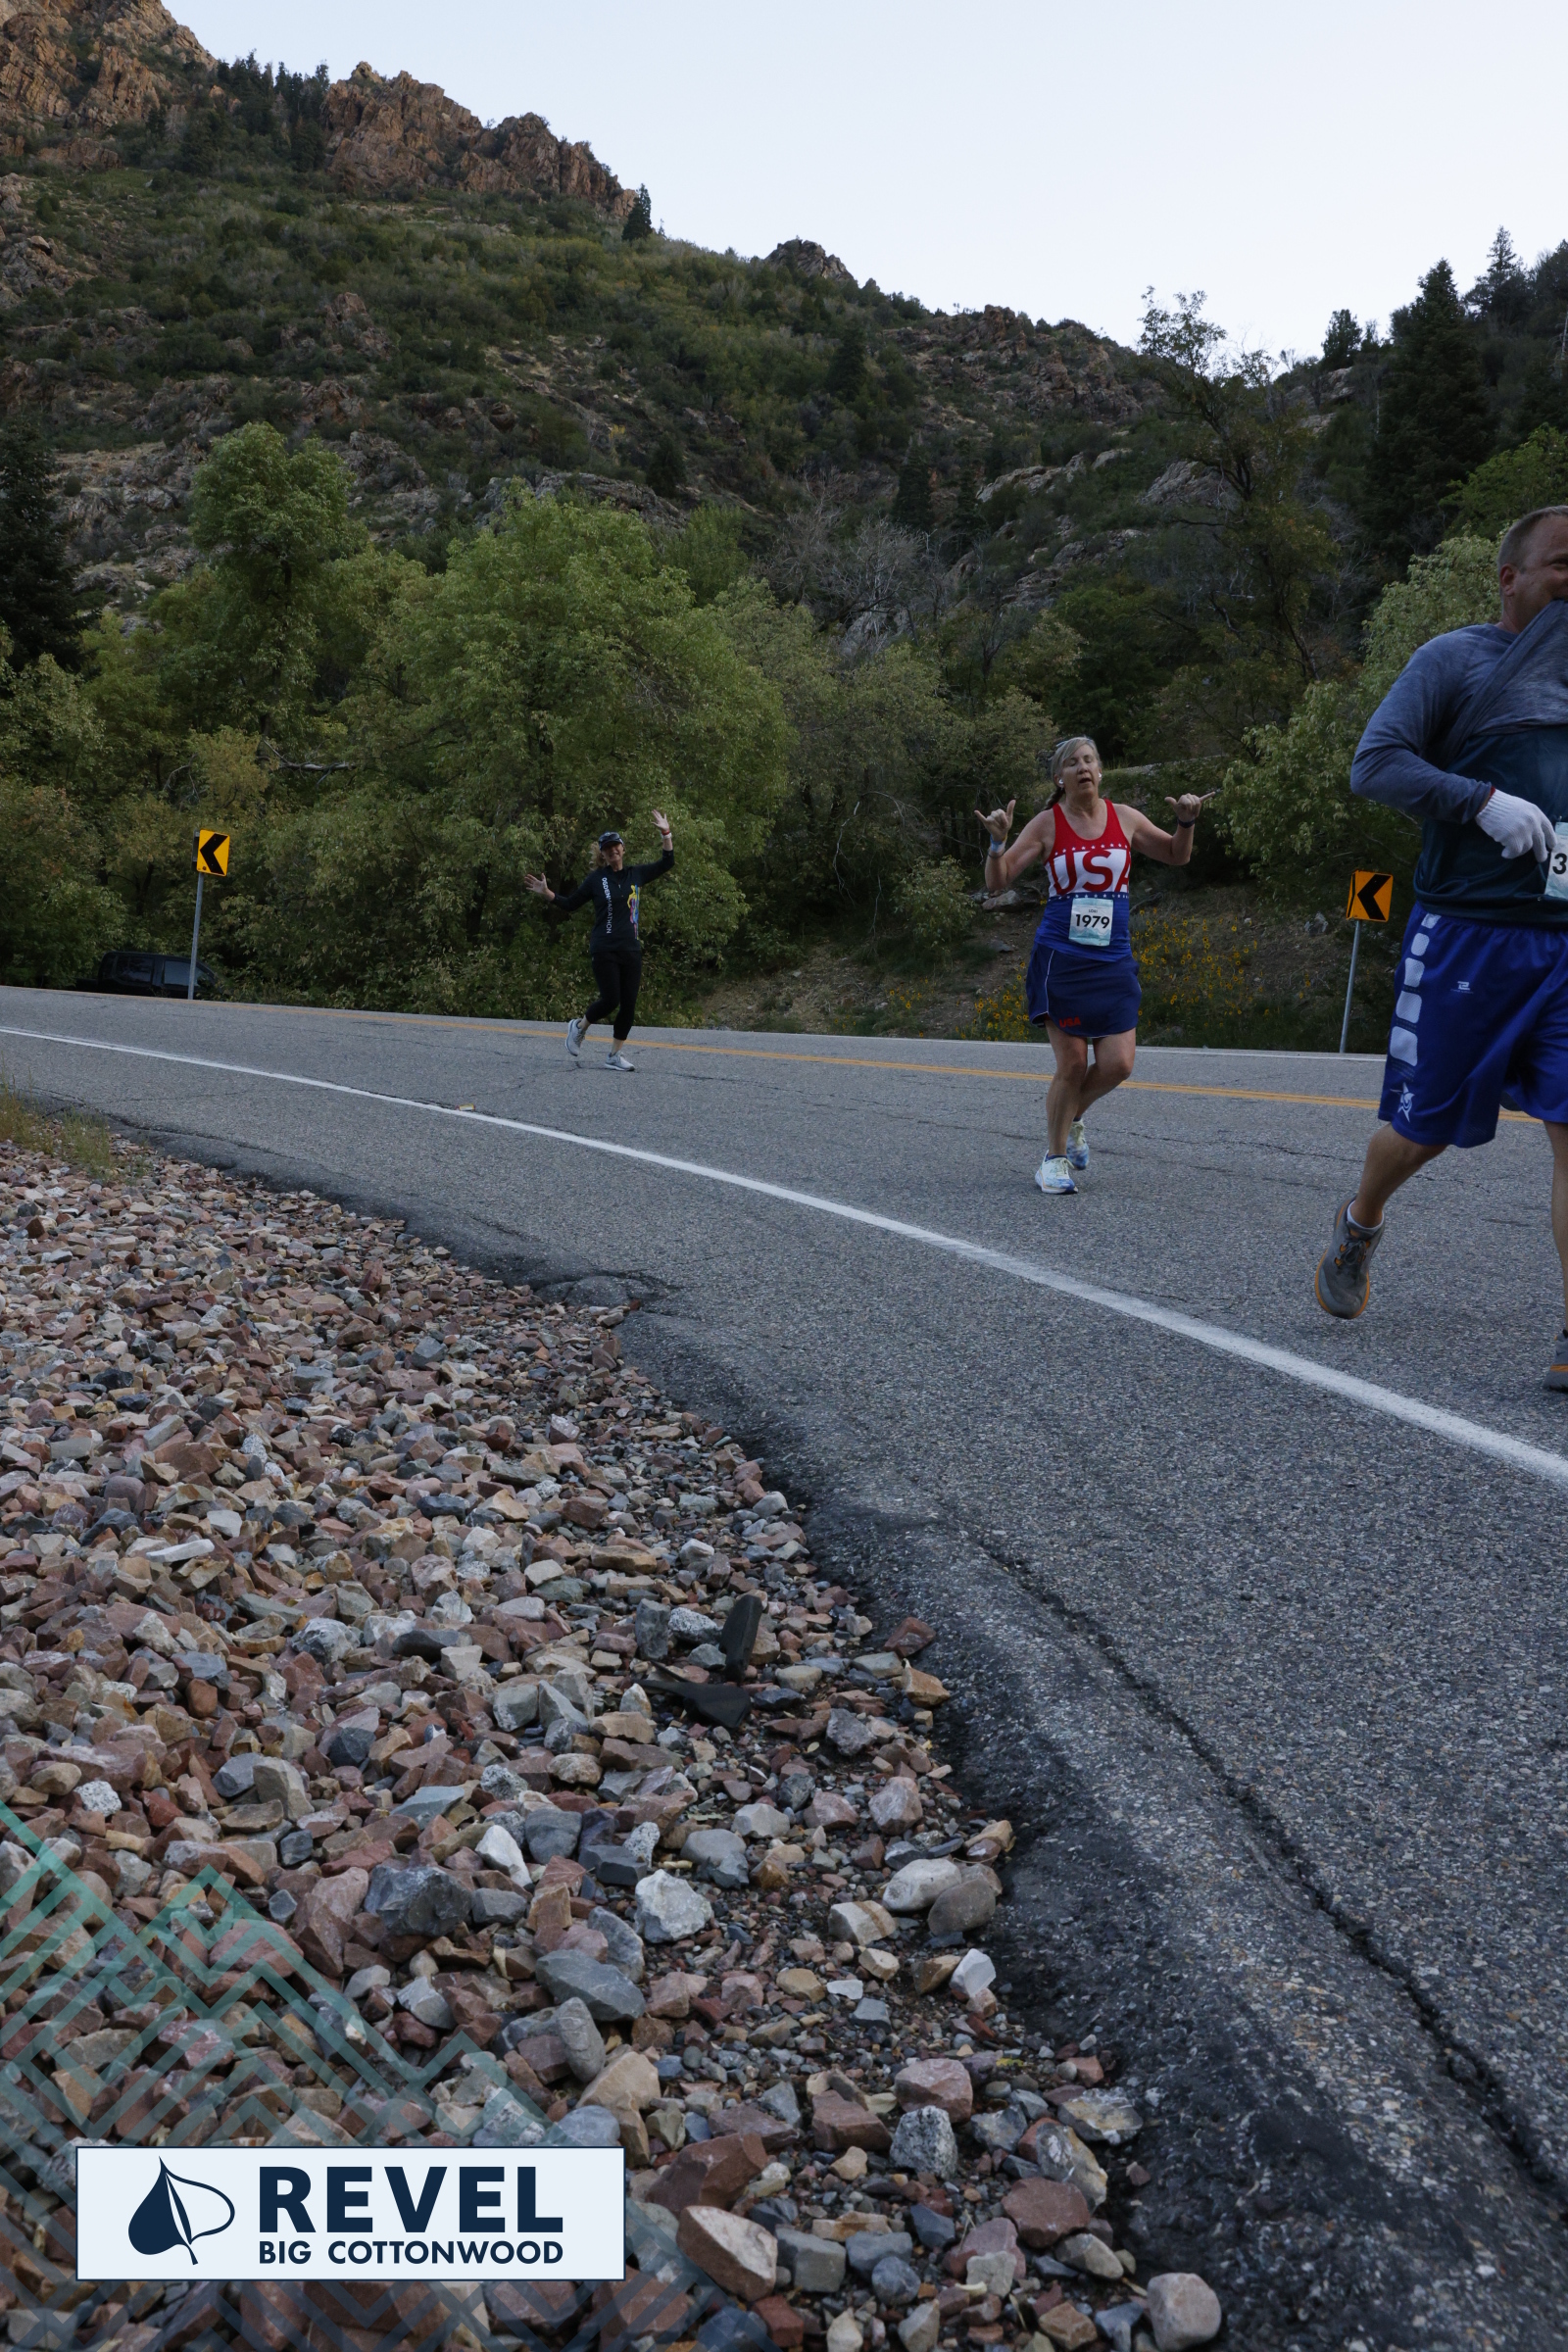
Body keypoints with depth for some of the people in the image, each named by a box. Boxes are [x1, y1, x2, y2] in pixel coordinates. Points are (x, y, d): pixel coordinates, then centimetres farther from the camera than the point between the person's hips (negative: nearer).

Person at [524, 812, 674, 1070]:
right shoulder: (596, 879, 0)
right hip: (604, 950, -4)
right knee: (610, 1000, -11)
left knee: (629, 1004, 0)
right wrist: (546, 893, -10)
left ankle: (614, 1056, 10)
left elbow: (666, 863, 19)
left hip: (632, 951, 4)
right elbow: (569, 904, 4)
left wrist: (666, 834, 9)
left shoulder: (636, 875, 10)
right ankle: (579, 1027, 17)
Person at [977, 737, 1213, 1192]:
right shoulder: (1047, 823, -1)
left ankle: (1072, 1117, 26)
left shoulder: (1124, 817, 7)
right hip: (1060, 958, -3)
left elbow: (1176, 856, 20)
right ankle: (1054, 1158, 14)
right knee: (1072, 1065, -6)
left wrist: (1186, 822, 0)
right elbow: (997, 881, -4)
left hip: (1112, 961, 3)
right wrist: (997, 841, -22)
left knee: (1118, 1065, -6)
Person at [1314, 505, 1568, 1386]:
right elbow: (1375, 763, -9)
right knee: (1424, 1125, 5)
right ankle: (1361, 1224, 37)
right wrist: (1484, 800, -20)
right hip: (1468, 930, -4)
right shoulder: (1455, 658, 1)